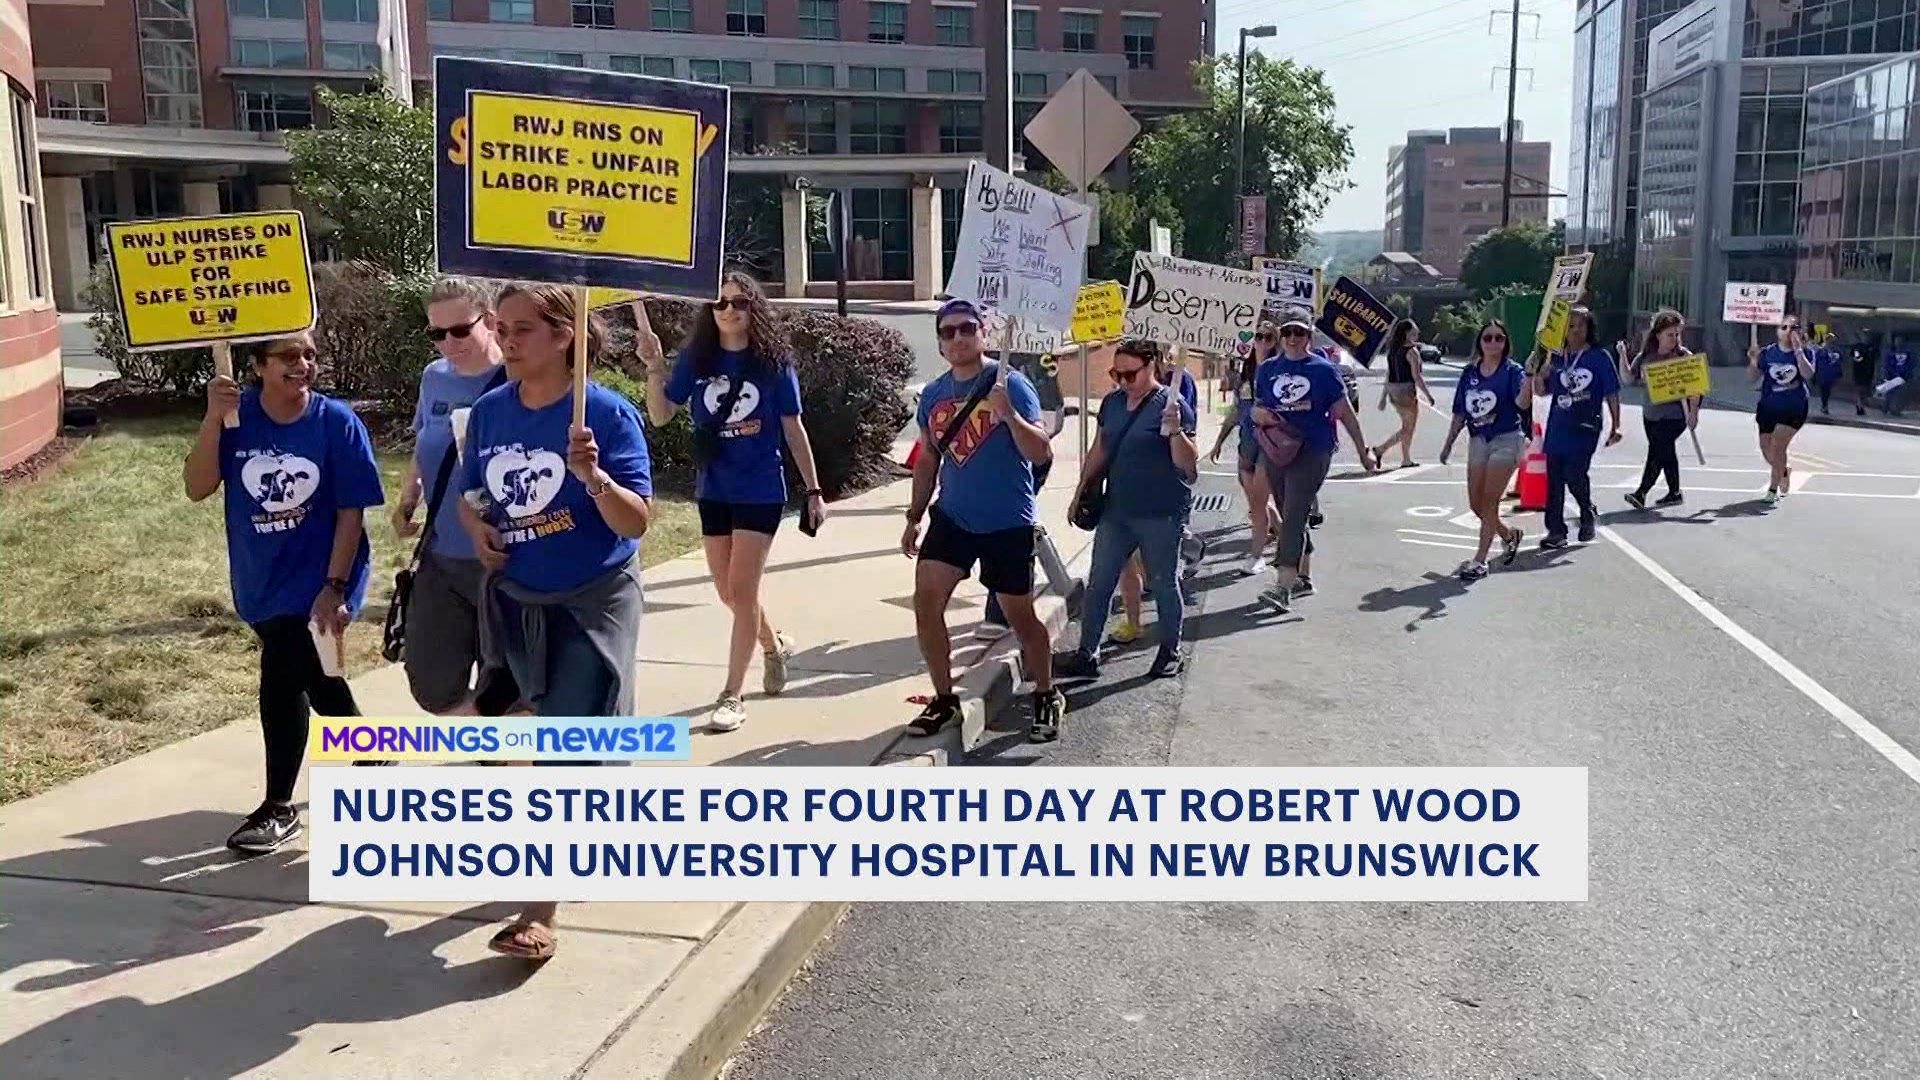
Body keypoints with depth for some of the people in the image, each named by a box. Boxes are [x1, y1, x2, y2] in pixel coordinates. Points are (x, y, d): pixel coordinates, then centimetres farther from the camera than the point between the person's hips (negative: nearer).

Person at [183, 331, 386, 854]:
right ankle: (369, 756, 44)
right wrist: (214, 419, -25)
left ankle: (279, 809, 6)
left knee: (281, 678, -11)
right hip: (260, 580, 5)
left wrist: (333, 587, -16)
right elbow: (198, 488, -14)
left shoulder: (337, 423, -15)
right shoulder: (238, 415, -7)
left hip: (316, 579, -4)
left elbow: (351, 512, -12)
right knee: (311, 675, 19)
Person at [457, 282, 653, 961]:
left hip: (594, 602, -6)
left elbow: (637, 523, -19)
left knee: (569, 750, -9)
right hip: (516, 600, 6)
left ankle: (539, 912, -5)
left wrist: (594, 476, -36)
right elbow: (470, 495, 13)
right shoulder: (489, 412, -1)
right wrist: (478, 529, -9)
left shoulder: (606, 413, -16)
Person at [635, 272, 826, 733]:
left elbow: (793, 430, 0)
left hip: (761, 492, -4)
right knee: (729, 592, 13)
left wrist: (814, 491, 1)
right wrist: (653, 366, -18)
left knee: (741, 590, -5)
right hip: (713, 491, 4)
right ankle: (774, 644, 42)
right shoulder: (695, 358, -1)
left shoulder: (773, 362, -6)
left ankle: (732, 695, 4)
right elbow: (660, 416, -2)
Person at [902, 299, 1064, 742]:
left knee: (1020, 615, 5)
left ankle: (1046, 698, 28)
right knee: (926, 602, -4)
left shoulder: (1010, 383, -11)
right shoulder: (932, 395, 5)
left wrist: (1010, 416, -32)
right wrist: (915, 517, 15)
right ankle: (944, 699, 12)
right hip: (952, 517, 5)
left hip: (1009, 523, -5)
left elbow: (1041, 454, -17)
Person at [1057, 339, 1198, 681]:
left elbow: (1189, 464, -15)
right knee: (1098, 584, 6)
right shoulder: (1112, 402, 8)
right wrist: (1081, 491, 17)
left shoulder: (1172, 405, -11)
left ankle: (1170, 651, 25)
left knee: (1163, 584, 8)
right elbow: (1099, 451, 19)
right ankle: (1087, 654, 14)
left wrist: (1175, 432, -31)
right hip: (1116, 511, 6)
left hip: (1161, 515, -6)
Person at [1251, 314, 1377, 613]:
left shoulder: (1323, 370, 1)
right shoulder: (1267, 369, 11)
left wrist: (1363, 449, 6)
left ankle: (1284, 585, -20)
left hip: (1313, 451, -5)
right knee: (1290, 517, 13)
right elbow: (1256, 408, 19)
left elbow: (1344, 412, 5)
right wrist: (1260, 414, -6)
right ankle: (1301, 577, 26)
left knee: (1294, 516, -14)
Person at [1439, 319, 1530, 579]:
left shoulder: (1512, 371, -7)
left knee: (1489, 501, -7)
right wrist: (1448, 443, 13)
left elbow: (1522, 402, -25)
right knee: (1476, 504, 8)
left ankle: (1479, 560, -2)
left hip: (1506, 440, -5)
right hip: (1477, 440, 6)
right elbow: (1460, 413, 13)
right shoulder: (1469, 372, 7)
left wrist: (1530, 376, -40)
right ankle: (1509, 534, 36)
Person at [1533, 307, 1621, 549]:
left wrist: (1615, 426, -2)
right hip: (1557, 427, 4)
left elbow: (1612, 393, 0)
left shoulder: (1599, 357, -1)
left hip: (1585, 429, -4)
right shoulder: (1556, 358, 9)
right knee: (1554, 479, 3)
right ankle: (1556, 531, 11)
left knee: (1575, 475, -12)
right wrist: (1540, 375, -5)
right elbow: (1541, 392, 16)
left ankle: (1588, 514, 18)